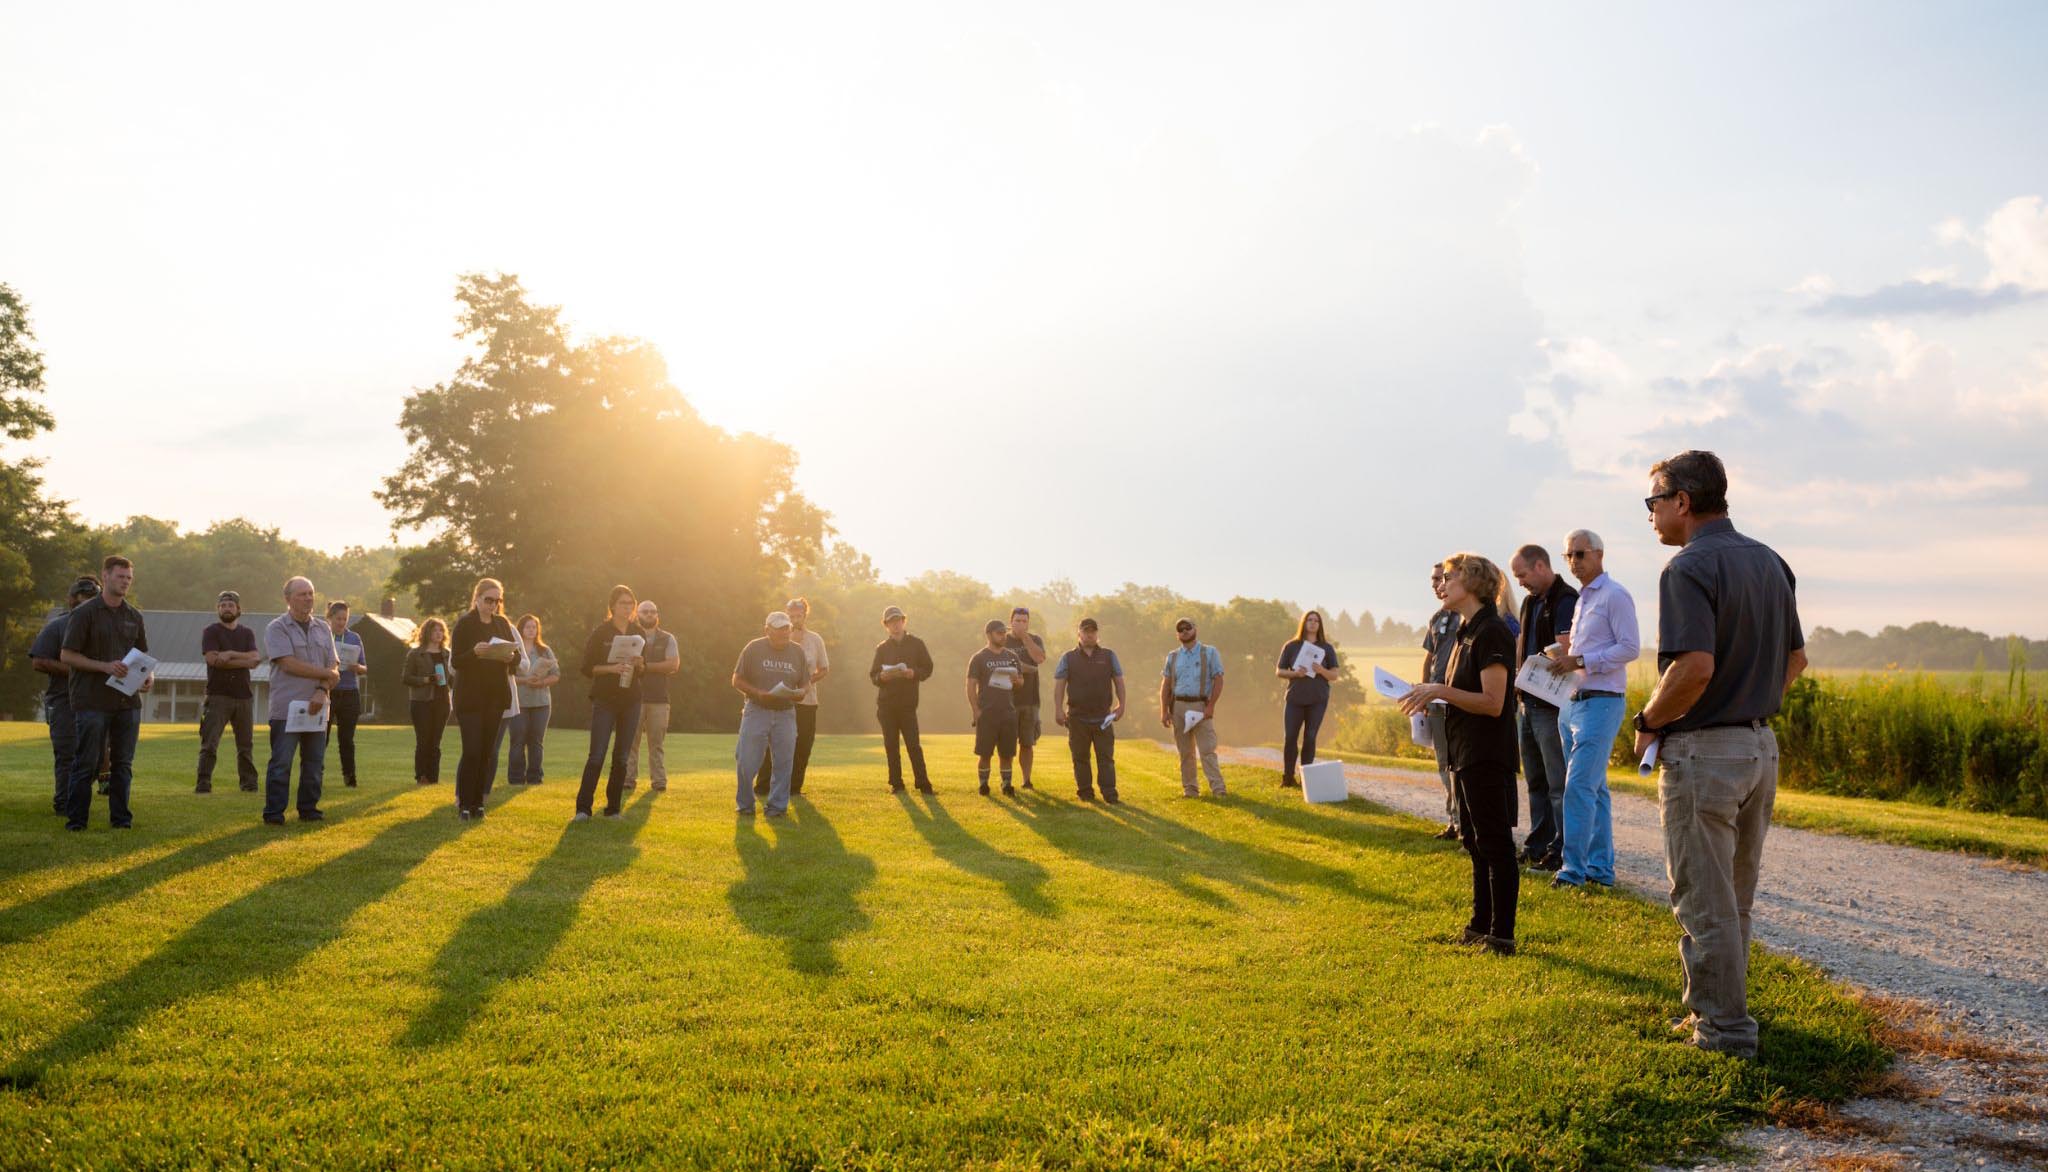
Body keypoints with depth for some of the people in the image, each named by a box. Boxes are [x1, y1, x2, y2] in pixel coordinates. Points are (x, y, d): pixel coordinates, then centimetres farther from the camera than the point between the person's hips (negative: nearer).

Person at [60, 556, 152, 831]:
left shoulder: (135, 617, 14)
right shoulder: (84, 613, -2)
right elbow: (67, 655, -6)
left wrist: (148, 677, 0)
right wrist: (105, 666, -17)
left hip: (128, 700, 5)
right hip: (92, 701, -5)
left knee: (123, 763, 8)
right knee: (86, 762, -1)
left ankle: (121, 817, 14)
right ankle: (76, 819, 6)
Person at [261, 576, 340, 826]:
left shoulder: (323, 629, 14)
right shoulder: (277, 628, -2)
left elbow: (334, 667, 8)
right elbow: (289, 664, -14)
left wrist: (322, 690, -11)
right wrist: (326, 673, -7)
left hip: (317, 708, 5)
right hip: (286, 708, -5)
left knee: (315, 763, 7)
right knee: (280, 764, -5)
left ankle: (308, 809, 16)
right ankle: (273, 813, 1)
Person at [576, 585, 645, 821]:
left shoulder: (637, 633, 9)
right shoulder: (600, 632, -4)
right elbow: (587, 667, -6)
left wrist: (638, 664, -8)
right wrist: (612, 668, -21)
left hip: (631, 700, 4)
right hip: (605, 700, -4)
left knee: (621, 757, 6)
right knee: (597, 755, -11)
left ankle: (613, 807, 12)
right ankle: (583, 808, -8)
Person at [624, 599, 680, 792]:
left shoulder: (667, 639, 11)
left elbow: (674, 664, -2)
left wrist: (646, 666, -9)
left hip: (659, 698, 1)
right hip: (634, 696, -1)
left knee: (657, 741, 1)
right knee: (631, 740, -3)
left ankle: (659, 780, 3)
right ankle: (629, 779, 1)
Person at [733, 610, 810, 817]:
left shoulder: (798, 651, 7)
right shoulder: (753, 649, -2)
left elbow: (806, 683, 13)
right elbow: (737, 681, -1)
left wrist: (798, 693, -11)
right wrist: (758, 693, -17)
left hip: (786, 713, 3)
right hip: (757, 712, -2)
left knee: (783, 762, 3)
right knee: (746, 760, -3)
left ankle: (777, 805, 15)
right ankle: (745, 804, 14)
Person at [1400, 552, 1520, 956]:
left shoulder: (1491, 632, -16)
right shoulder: (1466, 631, 15)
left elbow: (1492, 703, -22)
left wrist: (1440, 691, -21)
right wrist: (1432, 697, 7)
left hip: (1487, 756, -10)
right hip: (1465, 753, 10)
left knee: (1495, 845, -4)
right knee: (1474, 842, 16)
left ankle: (1503, 935, 2)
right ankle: (1480, 926, 25)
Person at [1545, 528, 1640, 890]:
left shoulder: (1614, 595, -8)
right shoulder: (1581, 599, 19)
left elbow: (1630, 647, -15)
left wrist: (1579, 661, -18)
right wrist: (1564, 658, 6)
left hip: (1601, 702, -9)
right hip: (1575, 701, 9)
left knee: (1579, 786, -13)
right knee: (1594, 788, 11)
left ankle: (1574, 867, -9)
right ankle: (1600, 867, 16)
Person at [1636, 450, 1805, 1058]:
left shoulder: (1690, 567, -18)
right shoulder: (1770, 562, 10)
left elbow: (1696, 666, -28)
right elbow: (1796, 658, 15)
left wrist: (1649, 721, -14)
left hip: (1703, 752, -9)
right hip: (1762, 745, 9)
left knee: (1704, 900, 3)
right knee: (1735, 897, 18)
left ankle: (1726, 1027, 10)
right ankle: (1716, 1007, 29)